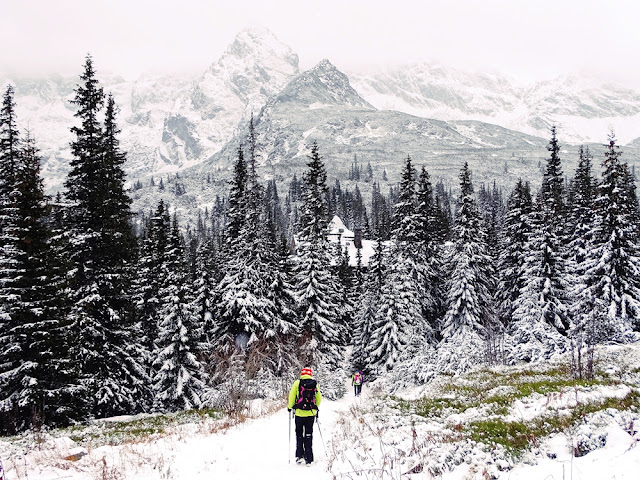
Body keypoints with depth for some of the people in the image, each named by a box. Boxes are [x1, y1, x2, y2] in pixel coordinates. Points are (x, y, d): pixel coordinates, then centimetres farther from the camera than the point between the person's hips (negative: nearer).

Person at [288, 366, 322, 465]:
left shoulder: (297, 383, -4)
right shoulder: (315, 384, 2)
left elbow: (292, 396, -3)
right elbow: (319, 398, 8)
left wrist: (290, 407, 11)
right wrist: (316, 407, 24)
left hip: (299, 413, -1)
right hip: (311, 413, 1)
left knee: (299, 434, 13)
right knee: (309, 435, 8)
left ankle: (299, 456, 8)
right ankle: (309, 459, 6)